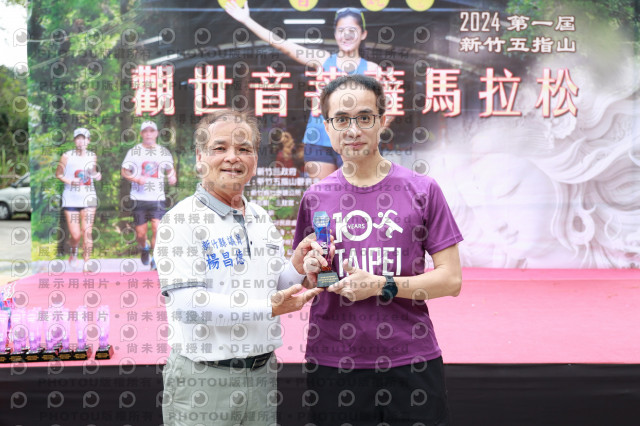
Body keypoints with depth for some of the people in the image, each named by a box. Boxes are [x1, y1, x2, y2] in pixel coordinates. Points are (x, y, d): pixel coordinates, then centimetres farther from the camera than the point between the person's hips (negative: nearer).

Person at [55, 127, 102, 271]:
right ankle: (73, 251, 30)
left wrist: (97, 175, -1)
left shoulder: (93, 156, 7)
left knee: (87, 232, -6)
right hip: (71, 198, -2)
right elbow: (58, 174, 3)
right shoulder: (67, 156, -2)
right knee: (75, 235, -4)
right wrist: (69, 181, -15)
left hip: (88, 198, 2)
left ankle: (86, 264, 0)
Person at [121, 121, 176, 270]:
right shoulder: (134, 151, 4)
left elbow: (170, 169, 22)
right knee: (140, 233, 3)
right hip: (139, 198, -1)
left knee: (157, 228, -15)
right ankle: (144, 248, 37)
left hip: (158, 198, 1)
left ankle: (156, 260, 1)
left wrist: (172, 177, -1)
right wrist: (137, 179, -12)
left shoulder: (164, 152, 9)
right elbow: (124, 171, 7)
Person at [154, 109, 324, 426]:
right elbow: (187, 304, -21)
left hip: (262, 373, 6)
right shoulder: (182, 220, -11)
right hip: (203, 380, -6)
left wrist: (296, 268, -5)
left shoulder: (262, 219, 10)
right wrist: (268, 308, -22)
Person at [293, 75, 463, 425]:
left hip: (411, 361, -1)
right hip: (332, 365, 1)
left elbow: (451, 280, -3)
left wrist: (382, 286, -14)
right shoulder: (315, 198, 6)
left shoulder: (421, 190, 0)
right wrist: (310, 271, -8)